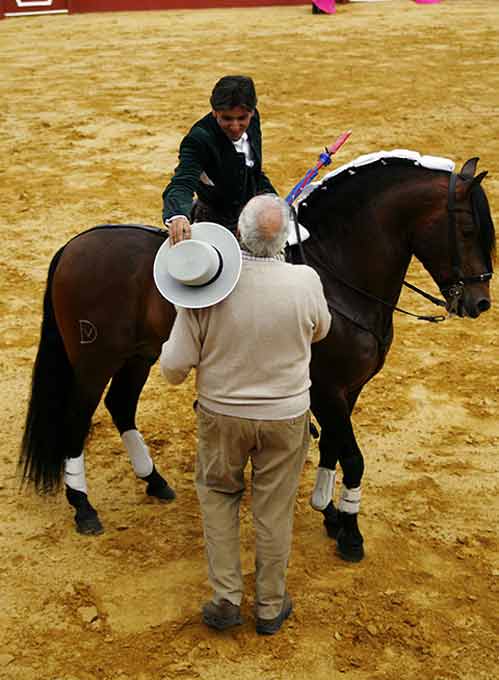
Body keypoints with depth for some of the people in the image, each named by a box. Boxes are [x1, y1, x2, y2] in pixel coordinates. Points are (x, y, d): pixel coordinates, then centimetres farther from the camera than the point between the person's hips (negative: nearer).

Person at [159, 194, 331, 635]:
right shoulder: (305, 281, -20)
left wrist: (169, 351, 8)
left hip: (221, 413, 0)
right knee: (274, 509, 17)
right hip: (286, 417, 0)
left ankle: (227, 597, 23)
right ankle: (270, 607, 32)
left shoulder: (207, 284, -22)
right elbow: (320, 330, 4)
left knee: (217, 493, 24)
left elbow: (174, 369, -14)